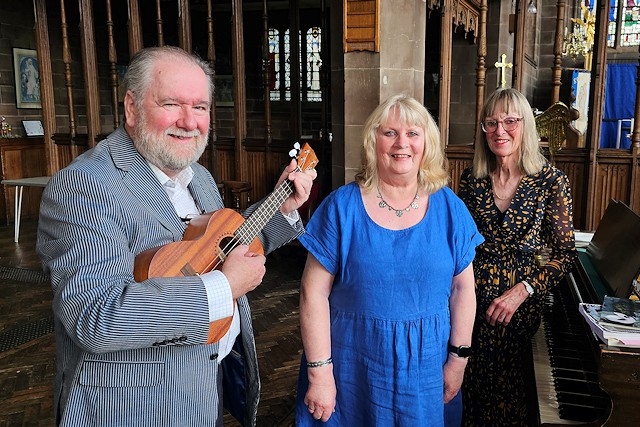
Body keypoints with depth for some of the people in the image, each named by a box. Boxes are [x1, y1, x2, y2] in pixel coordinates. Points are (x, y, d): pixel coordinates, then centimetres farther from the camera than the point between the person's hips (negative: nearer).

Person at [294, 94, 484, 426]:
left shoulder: (449, 208, -2)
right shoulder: (342, 206, -9)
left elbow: (462, 288, 3)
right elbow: (314, 292, -9)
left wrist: (458, 359, 2)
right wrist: (319, 372, -10)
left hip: (425, 369, 2)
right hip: (353, 369, -2)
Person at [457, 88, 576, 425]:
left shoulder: (551, 181, -6)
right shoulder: (471, 179, 2)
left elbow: (564, 253, -5)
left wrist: (521, 291, -15)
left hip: (521, 301, -2)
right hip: (471, 295, 2)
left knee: (505, 385, 5)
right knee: (468, 383, 5)